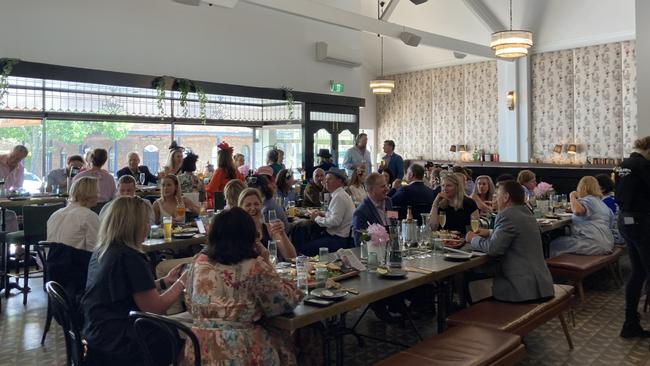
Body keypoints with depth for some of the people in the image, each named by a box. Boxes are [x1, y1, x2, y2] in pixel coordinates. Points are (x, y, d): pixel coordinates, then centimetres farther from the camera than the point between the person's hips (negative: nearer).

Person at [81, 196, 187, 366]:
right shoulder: (130, 258, -22)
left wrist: (165, 281, 12)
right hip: (117, 340, -9)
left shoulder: (100, 252, 5)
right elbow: (154, 308, -17)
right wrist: (181, 283, -4)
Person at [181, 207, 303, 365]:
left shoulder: (199, 262, 1)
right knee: (283, 341, 22)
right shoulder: (255, 267, -14)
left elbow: (190, 306, 13)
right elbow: (287, 302, -2)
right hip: (240, 353, -5)